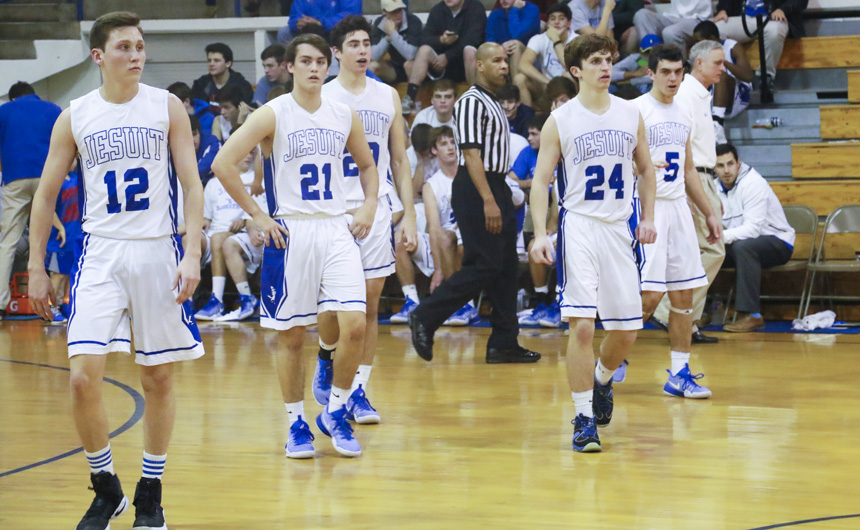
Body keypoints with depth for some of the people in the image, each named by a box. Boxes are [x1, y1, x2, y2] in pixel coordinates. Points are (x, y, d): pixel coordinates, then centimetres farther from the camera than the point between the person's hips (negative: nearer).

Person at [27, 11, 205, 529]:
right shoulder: (75, 117, 3)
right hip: (101, 255, 0)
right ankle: (106, 489, 7)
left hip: (158, 252, 0)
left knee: (159, 376, 6)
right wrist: (37, 267, 6)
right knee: (83, 375, -11)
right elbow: (47, 194, 9)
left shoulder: (167, 107, 0)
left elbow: (192, 183, -1)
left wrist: (193, 254, -12)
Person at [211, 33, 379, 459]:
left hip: (338, 231, 3)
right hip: (291, 232, -3)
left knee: (354, 325, -9)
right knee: (292, 335, 2)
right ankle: (296, 424, 16)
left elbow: (367, 165, 24)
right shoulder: (273, 115, -6)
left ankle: (335, 413, 9)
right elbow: (223, 164, -10)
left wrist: (369, 205, 7)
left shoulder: (345, 116, 7)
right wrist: (257, 215, -9)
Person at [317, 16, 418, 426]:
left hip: (376, 208, 3)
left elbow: (399, 161, 12)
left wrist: (409, 214, 5)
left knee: (370, 302, 1)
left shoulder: (388, 96, 9)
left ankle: (358, 391, 6)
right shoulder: (321, 98, -1)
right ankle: (326, 357, 27)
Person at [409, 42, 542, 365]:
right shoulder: (472, 102, -12)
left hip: (496, 190, 10)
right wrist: (488, 201, -24)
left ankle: (504, 344, 9)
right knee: (484, 266, -13)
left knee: (505, 269, 7)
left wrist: (499, 198, 19)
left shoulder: (495, 105, 19)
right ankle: (425, 317, -4)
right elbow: (471, 154, -19)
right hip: (476, 192, -10)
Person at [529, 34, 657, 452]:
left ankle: (601, 381, 39)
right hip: (579, 226, -4)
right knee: (582, 325, -14)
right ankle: (583, 419, -5)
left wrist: (648, 218, 8)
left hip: (619, 229, 4)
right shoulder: (560, 121, -3)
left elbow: (646, 169, 18)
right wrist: (540, 234, -13)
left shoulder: (630, 114, 7)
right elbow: (541, 180, -2)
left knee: (626, 330, 7)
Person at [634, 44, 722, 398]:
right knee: (650, 294, -12)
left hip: (678, 208, 7)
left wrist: (709, 213, 21)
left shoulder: (683, 116, 15)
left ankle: (679, 374, 9)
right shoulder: (636, 110, -7)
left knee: (683, 294, 4)